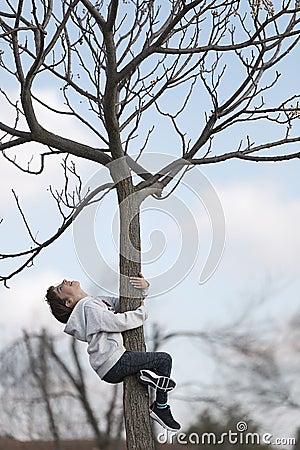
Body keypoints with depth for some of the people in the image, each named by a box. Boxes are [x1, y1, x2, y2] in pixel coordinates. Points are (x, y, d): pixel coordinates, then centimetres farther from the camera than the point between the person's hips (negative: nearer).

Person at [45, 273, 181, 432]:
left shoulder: (99, 301, 17)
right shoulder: (88, 307, -12)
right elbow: (120, 322, -19)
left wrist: (144, 287, 4)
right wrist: (142, 312, -2)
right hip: (113, 365, -10)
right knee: (164, 359, -7)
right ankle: (161, 409, -2)